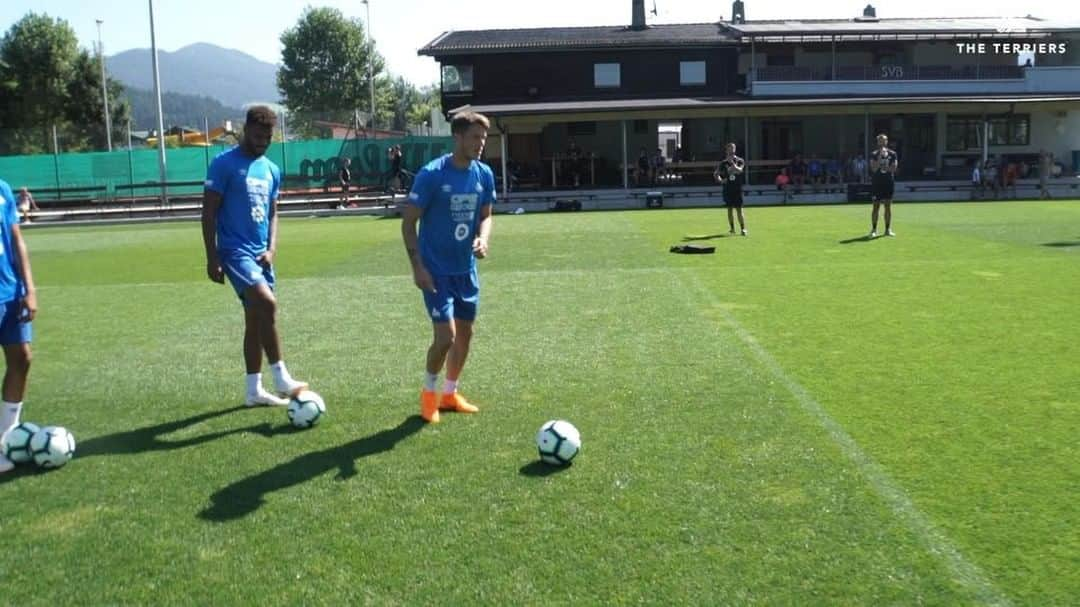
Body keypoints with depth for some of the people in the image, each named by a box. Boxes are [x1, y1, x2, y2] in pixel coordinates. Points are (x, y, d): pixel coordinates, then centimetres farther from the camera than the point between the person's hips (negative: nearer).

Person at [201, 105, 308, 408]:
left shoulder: (272, 170, 13)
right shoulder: (223, 164, -7)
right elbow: (209, 213, -8)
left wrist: (272, 248, 1)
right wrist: (212, 258, -12)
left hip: (260, 253, 7)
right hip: (235, 250, -7)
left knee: (255, 320, 10)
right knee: (267, 303, -25)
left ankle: (254, 390, 18)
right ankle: (282, 379, -17)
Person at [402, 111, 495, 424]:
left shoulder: (484, 174, 0)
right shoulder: (431, 174, -16)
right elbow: (408, 222, -12)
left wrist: (483, 239, -11)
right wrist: (417, 266, -17)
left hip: (466, 269, 6)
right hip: (436, 270, -6)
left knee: (465, 333, 13)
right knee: (446, 336, -12)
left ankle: (449, 394, 32)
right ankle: (429, 393, 15)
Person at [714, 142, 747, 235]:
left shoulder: (740, 161, 1)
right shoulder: (723, 163, 5)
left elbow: (739, 170, -18)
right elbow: (716, 174, 8)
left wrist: (732, 162, -22)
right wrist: (720, 180, -10)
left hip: (737, 189, -2)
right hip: (727, 190, 2)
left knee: (739, 209, -7)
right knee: (730, 209, 7)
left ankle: (743, 229, -5)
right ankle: (732, 229, 15)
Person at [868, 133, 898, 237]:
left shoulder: (892, 154, 6)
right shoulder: (874, 154, 0)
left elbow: (894, 168, -1)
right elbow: (874, 169, -13)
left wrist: (885, 168, -13)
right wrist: (880, 156, -17)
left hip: (889, 183, 2)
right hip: (877, 183, -2)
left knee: (888, 206, 5)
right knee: (876, 206, -2)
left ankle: (888, 229, 10)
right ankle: (874, 230, 2)